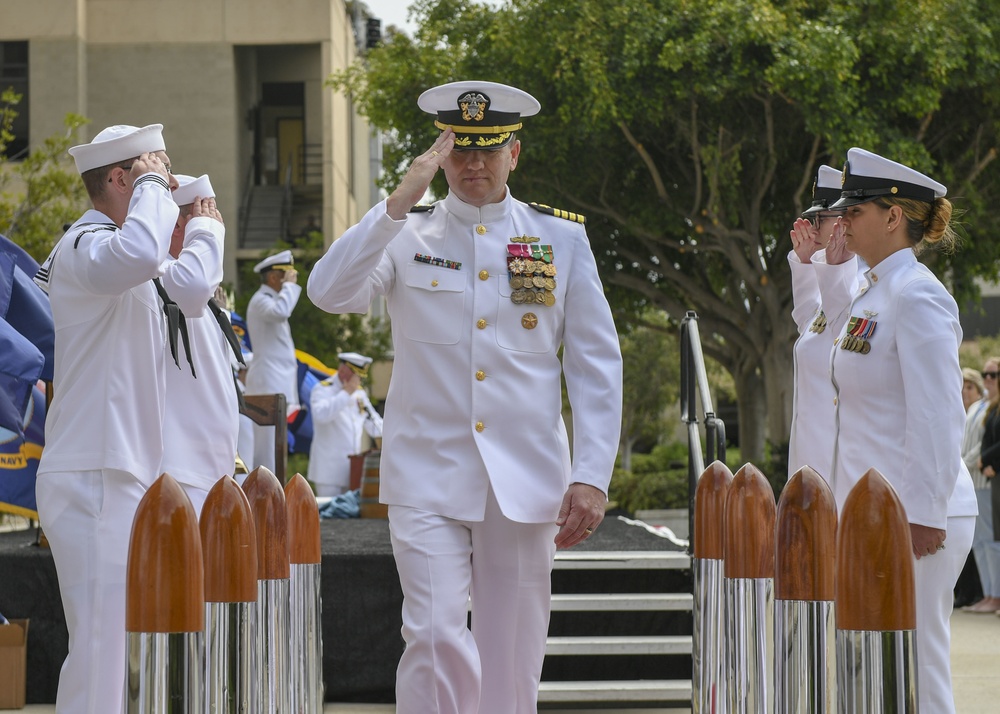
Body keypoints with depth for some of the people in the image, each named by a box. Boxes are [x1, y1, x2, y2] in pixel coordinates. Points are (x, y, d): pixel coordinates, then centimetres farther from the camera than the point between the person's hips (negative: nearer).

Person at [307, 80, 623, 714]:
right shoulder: (406, 235, 6)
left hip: (525, 481, 1)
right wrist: (401, 202, -17)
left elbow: (597, 366, 6)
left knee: (513, 660, 6)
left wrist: (592, 476, -3)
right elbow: (329, 293, -12)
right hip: (427, 477, -1)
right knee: (435, 638, -15)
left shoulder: (562, 238, 7)